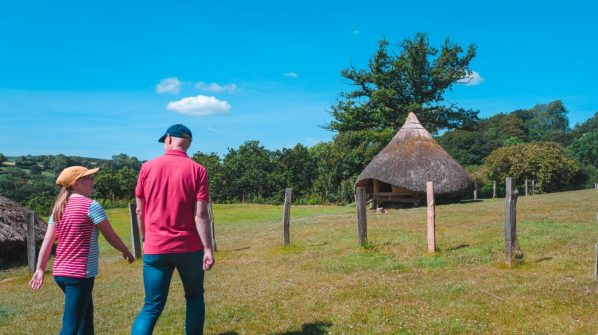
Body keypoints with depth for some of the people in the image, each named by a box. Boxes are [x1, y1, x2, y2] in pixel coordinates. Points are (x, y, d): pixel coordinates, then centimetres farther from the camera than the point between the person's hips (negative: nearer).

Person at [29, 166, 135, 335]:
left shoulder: (59, 208, 9)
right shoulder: (91, 205, -12)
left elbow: (47, 241, 6)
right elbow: (111, 237, -8)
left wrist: (40, 269, 8)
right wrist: (126, 251, 7)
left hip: (60, 273, 8)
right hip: (79, 274, -8)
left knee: (86, 314, 24)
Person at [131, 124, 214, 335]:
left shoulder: (147, 168, 1)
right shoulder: (197, 170, -5)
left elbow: (140, 211, 6)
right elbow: (200, 215, -10)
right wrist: (208, 249, -7)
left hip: (155, 248, 1)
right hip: (190, 248, -1)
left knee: (152, 307, 5)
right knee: (195, 298, 18)